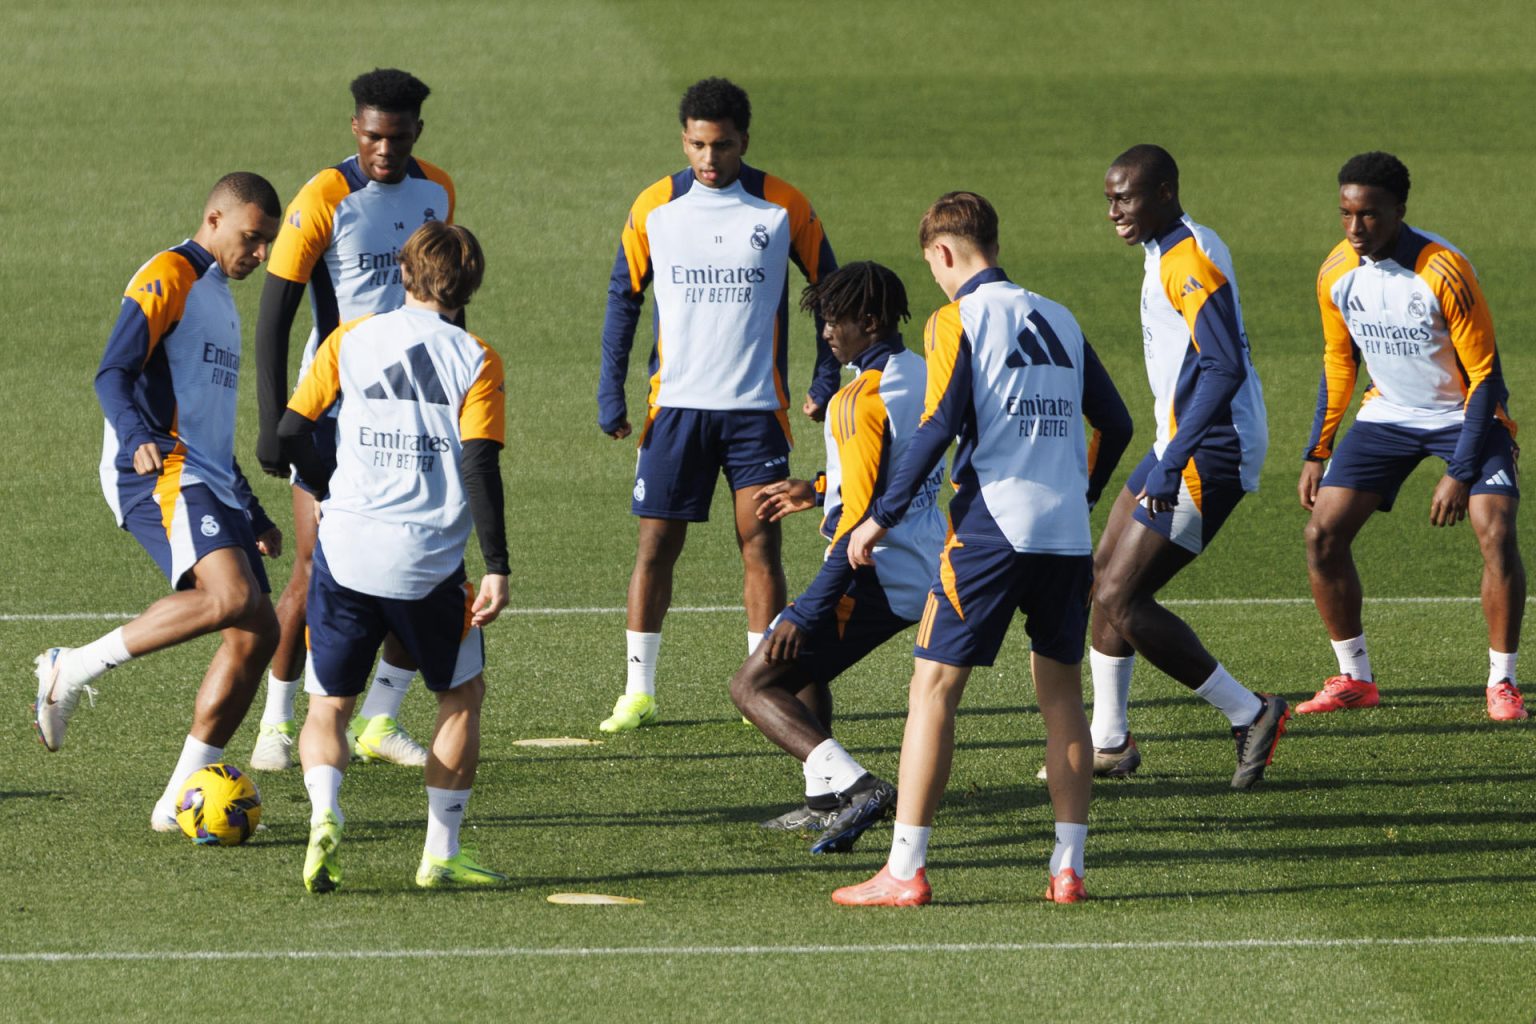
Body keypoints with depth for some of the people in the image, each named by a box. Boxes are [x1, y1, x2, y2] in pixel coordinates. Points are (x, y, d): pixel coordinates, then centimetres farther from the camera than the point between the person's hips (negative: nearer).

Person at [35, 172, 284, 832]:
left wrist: (252, 514, 33)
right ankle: (72, 672, -18)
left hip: (210, 482, 10)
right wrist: (139, 438, -33)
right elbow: (113, 375, -14)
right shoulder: (169, 277, -3)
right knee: (231, 597, -29)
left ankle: (181, 801, 3)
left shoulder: (220, 299, 27)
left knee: (256, 633, -1)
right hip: (158, 474, -10)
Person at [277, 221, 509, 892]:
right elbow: (481, 466, -9)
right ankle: (441, 855, 15)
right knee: (462, 694, 19)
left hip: (345, 544, 1)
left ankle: (324, 812, -18)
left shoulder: (349, 340, 6)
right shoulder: (475, 360, 1)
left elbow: (291, 432, 6)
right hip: (428, 559, -1)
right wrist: (496, 569, -8)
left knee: (328, 705, 11)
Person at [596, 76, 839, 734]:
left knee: (760, 544, -4)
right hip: (675, 406, 1)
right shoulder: (654, 207, 0)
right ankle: (638, 692, 8)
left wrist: (826, 378, 4)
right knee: (656, 545, 0)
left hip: (757, 407, -1)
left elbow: (828, 286, 8)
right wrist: (611, 392, 3)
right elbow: (623, 296, 8)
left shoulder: (783, 207, -3)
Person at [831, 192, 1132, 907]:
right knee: (1060, 693, 13)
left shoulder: (958, 319, -3)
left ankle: (905, 870, -6)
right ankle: (1068, 867, 9)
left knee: (934, 687, -2)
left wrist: (882, 518, -8)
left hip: (991, 526, -6)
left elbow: (939, 425, -13)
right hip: (1068, 532, 6)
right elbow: (1115, 423, 18)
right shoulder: (1059, 320, 16)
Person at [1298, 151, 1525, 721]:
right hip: (1388, 414, 5)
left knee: (1496, 532, -23)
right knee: (1323, 533, -7)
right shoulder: (1336, 274, -10)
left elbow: (1484, 375, -21)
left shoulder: (1445, 273, -27)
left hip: (1464, 414, -5)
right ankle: (1354, 679, 8)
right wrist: (1316, 454, 5)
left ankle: (1501, 684, -8)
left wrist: (1461, 473, -25)